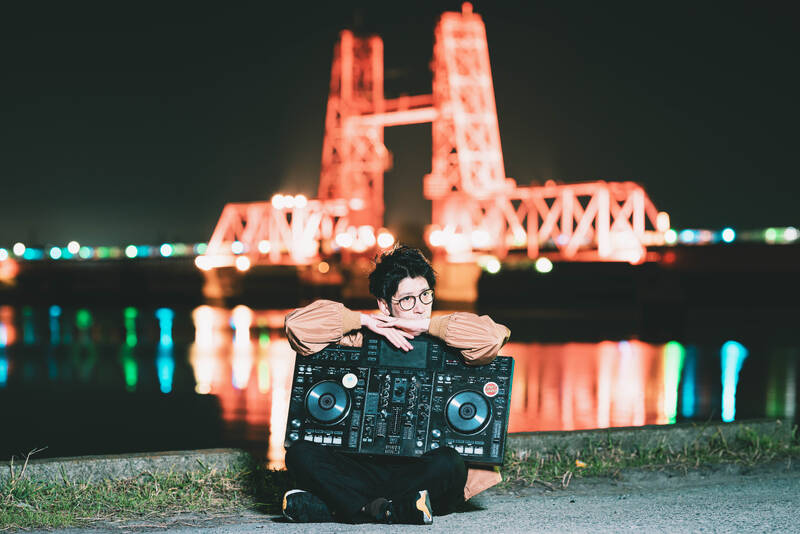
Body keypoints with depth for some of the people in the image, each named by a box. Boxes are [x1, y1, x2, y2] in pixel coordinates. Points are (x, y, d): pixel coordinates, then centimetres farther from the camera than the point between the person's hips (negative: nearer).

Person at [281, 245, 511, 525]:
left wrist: (427, 325, -8)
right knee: (301, 453, -22)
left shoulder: (447, 344, 6)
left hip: (419, 468, -1)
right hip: (364, 466, 1)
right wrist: (366, 321, -4)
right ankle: (392, 509, -29)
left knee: (449, 463, -35)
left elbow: (493, 336, -14)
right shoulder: (359, 341, 10)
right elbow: (298, 324, -1)